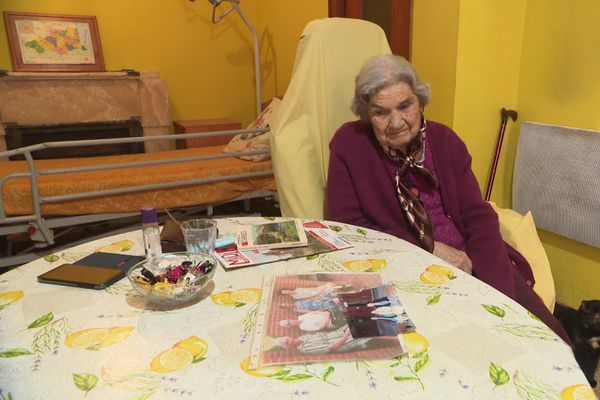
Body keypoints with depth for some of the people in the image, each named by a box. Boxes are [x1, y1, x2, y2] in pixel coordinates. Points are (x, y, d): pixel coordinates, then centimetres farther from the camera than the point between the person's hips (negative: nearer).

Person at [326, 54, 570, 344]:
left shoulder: (444, 139, 4)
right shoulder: (349, 144, -5)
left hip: (471, 263, 4)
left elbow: (477, 215, 1)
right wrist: (429, 247, -13)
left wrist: (497, 292, -15)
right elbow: (345, 226, -8)